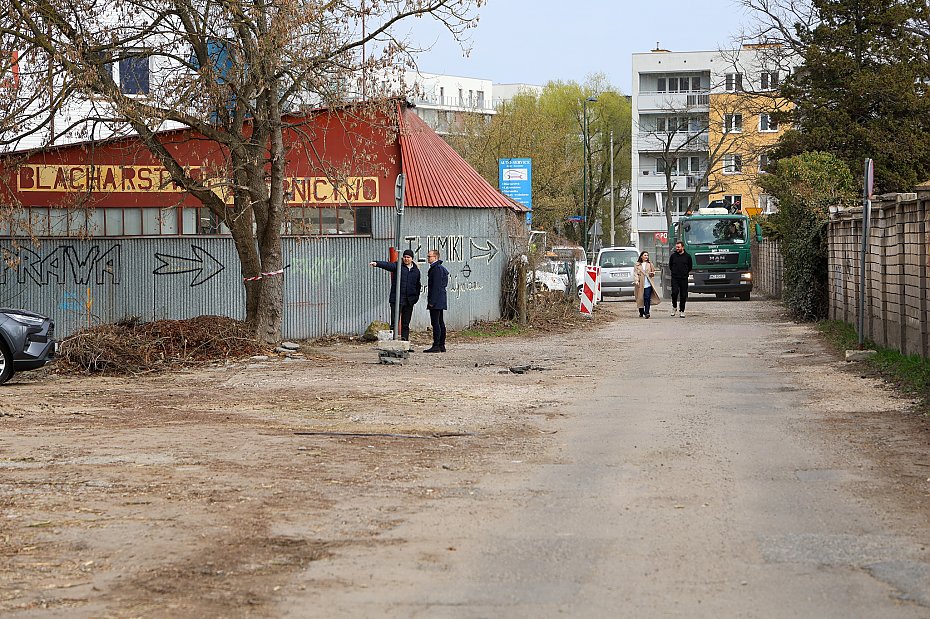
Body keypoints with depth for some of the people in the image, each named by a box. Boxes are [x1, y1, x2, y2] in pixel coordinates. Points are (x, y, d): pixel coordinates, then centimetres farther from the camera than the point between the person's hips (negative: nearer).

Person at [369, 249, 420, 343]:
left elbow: (417, 286, 22)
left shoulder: (416, 271, 13)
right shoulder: (397, 266, 1)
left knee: (406, 324, 9)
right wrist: (376, 263, -36)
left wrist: (416, 297, 10)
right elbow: (387, 265, -17)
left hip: (409, 301, 4)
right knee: (394, 323, -9)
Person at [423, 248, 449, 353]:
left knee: (435, 322, -10)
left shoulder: (437, 268, -14)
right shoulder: (439, 268, 18)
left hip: (436, 301, -11)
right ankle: (441, 345, 14)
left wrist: (432, 301, -20)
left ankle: (436, 346, -11)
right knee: (440, 322, 11)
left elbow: (436, 286, -20)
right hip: (440, 301, 11)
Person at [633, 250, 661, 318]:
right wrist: (636, 281, -12)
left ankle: (647, 312, -14)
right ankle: (641, 313, 18)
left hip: (648, 284, 0)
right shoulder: (637, 265, 7)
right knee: (640, 299, 4)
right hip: (640, 285, 0)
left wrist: (652, 273, -2)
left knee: (647, 298, -12)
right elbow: (635, 274, 2)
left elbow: (653, 271, 22)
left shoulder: (650, 264, 13)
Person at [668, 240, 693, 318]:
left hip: (684, 279, 0)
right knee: (674, 292, -17)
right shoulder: (673, 256, 5)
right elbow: (670, 266, 18)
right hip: (674, 278, 0)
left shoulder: (687, 256, 3)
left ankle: (682, 311, 9)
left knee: (683, 295, 1)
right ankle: (674, 307, 5)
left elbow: (690, 267, 16)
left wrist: (686, 273, 13)